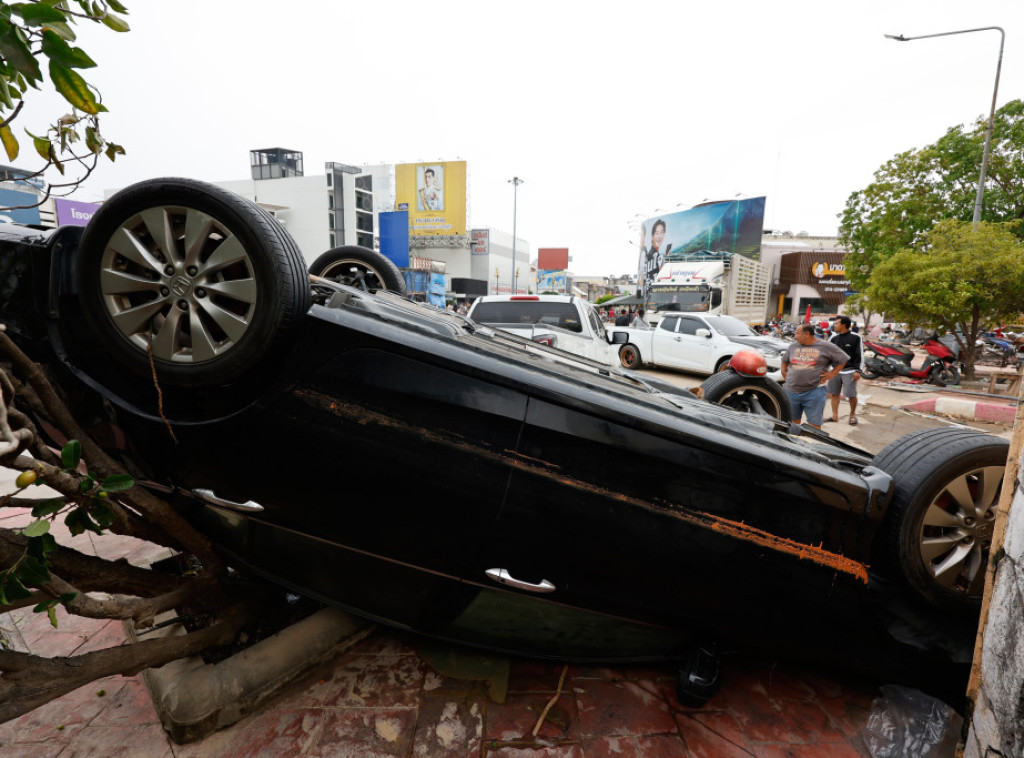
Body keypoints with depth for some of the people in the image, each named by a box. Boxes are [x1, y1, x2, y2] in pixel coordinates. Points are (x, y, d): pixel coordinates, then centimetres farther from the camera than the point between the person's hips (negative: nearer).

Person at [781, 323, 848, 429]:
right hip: (791, 391, 4)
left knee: (814, 424, -1)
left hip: (813, 392, -4)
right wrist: (784, 372, 11)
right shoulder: (792, 346, 11)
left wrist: (832, 373, -1)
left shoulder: (825, 347, -1)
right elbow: (784, 361, 26)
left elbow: (843, 359, 7)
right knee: (792, 423, 13)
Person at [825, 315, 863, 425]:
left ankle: (852, 415, 18)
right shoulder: (834, 337, 8)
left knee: (851, 395, -2)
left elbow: (859, 355, -5)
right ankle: (835, 416, 17)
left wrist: (857, 370, -11)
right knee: (834, 393, 7)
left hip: (849, 371, -5)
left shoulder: (855, 337, -5)